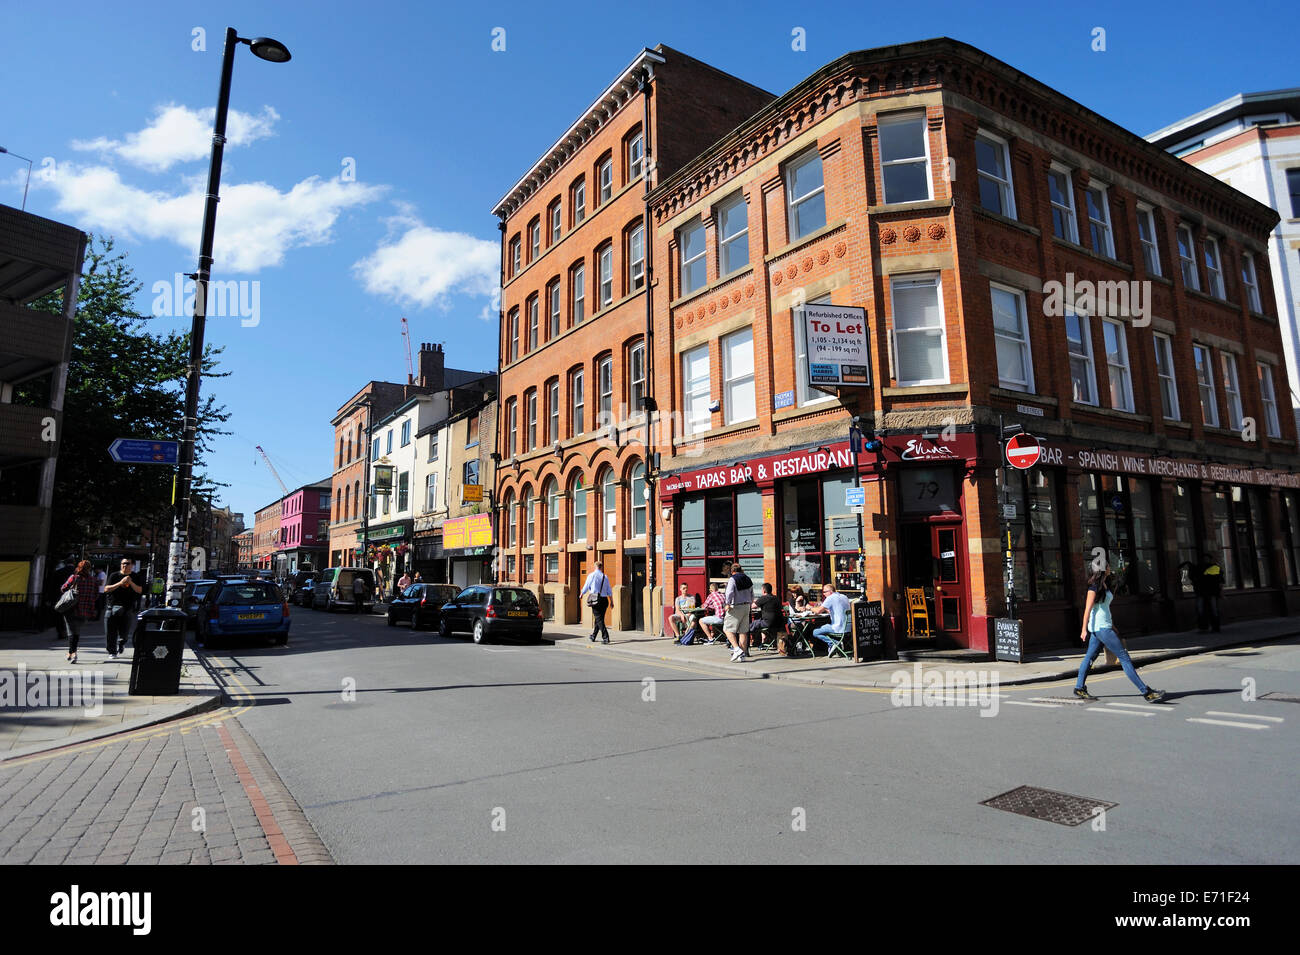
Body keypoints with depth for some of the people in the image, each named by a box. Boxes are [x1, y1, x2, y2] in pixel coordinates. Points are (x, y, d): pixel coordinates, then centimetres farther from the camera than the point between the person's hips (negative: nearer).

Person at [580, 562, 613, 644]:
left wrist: (581, 595, 23)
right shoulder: (605, 577, 9)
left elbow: (586, 587, 5)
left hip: (595, 600, -5)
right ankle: (593, 636, 29)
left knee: (599, 619, -6)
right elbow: (609, 591, 9)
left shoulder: (591, 575, -2)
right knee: (599, 618, 16)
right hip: (604, 600, 5)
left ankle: (606, 638, -17)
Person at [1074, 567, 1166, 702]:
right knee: (1124, 657, -7)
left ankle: (1079, 688, 17)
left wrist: (1112, 625, 23)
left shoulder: (1105, 585, 14)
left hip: (1105, 625, 9)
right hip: (1100, 627, -9)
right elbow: (1088, 608, -16)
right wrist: (1084, 629, -17)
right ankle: (1146, 692, -4)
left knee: (1090, 656, 11)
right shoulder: (1095, 586, -14)